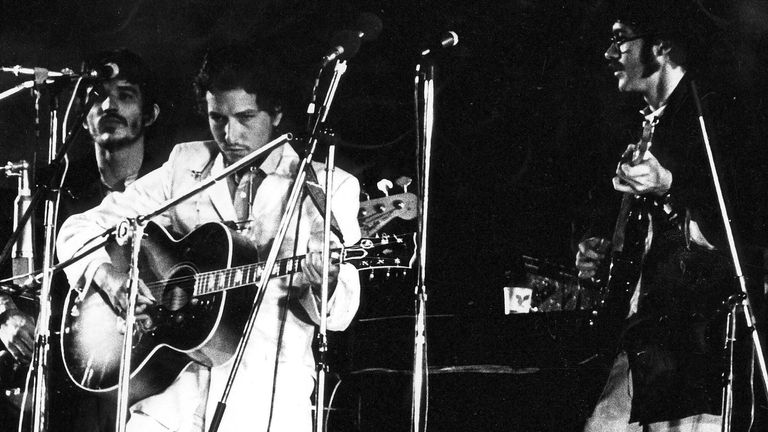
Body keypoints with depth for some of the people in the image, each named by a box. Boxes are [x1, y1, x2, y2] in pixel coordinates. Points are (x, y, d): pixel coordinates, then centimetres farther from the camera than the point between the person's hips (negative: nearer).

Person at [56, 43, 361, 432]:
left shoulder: (328, 186, 3)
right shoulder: (186, 166, 11)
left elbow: (338, 316, -1)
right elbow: (82, 228, 13)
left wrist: (324, 281, -24)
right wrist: (107, 275, -8)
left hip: (267, 398, -2)